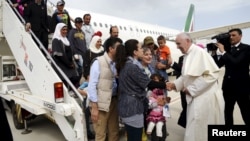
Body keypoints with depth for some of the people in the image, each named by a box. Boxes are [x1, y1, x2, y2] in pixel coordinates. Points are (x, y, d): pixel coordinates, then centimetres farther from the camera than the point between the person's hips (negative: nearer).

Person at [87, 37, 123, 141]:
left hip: (113, 101, 6)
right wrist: (94, 107, -15)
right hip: (101, 103, -6)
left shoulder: (115, 63, 6)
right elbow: (92, 85, -13)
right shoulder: (98, 62, -11)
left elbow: (116, 82, 11)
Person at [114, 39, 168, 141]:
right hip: (132, 107, -10)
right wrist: (165, 85, -4)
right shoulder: (132, 66, -20)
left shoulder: (126, 64, 11)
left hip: (128, 106, 10)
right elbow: (148, 83, -16)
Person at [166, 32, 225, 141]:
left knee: (201, 129, 2)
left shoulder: (200, 52, -17)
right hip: (195, 97, 8)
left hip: (205, 97, -8)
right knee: (195, 128, 18)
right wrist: (174, 84, -2)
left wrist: (191, 89, -19)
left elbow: (213, 74, -22)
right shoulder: (187, 55, 9)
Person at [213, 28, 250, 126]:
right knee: (227, 111, 14)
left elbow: (236, 62, -23)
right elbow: (218, 65, 4)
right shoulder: (227, 49, 8)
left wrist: (223, 52, -20)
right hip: (228, 85, 5)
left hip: (242, 86, -5)